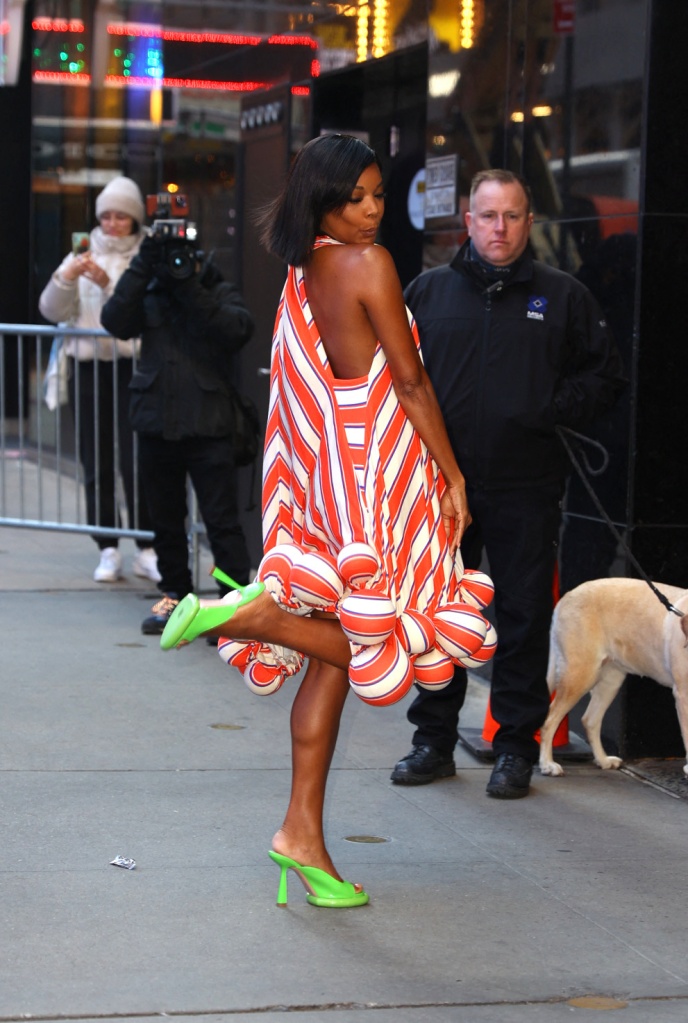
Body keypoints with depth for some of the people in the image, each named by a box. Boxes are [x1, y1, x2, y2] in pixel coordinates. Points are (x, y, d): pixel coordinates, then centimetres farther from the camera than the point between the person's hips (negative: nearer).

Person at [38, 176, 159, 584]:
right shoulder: (83, 256, 12)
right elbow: (52, 311, 5)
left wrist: (107, 283, -19)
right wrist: (66, 278, -11)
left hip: (132, 366, -3)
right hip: (88, 367, 3)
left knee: (136, 459, -8)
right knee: (97, 463, 3)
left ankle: (147, 550, -1)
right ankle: (109, 551, 9)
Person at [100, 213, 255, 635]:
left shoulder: (220, 292, 2)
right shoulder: (148, 293, 8)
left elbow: (239, 329, -18)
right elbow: (116, 321, -9)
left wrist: (191, 289, -23)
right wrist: (142, 267, -17)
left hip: (208, 427, -4)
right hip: (157, 425, 4)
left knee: (222, 520, -7)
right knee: (167, 520, 14)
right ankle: (175, 594, 28)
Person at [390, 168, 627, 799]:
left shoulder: (563, 297, 5)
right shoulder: (428, 292, 9)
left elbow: (605, 378, 6)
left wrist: (552, 410, -9)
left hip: (527, 491, -1)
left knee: (525, 618, 2)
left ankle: (516, 748, 13)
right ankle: (434, 740, 19)